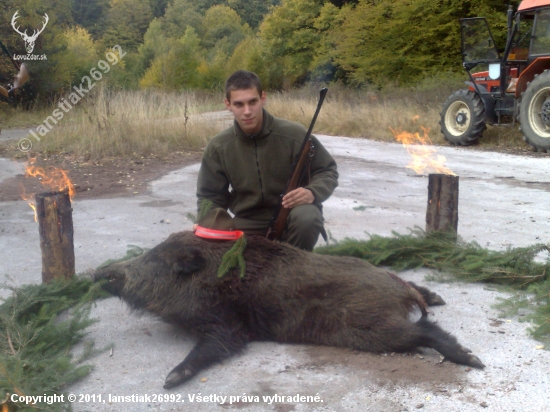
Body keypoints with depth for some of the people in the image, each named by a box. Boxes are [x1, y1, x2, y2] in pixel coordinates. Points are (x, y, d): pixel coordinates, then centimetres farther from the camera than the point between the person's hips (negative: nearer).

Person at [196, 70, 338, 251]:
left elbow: (327, 171, -2)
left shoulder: (294, 134, -14)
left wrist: (312, 193, -24)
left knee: (307, 218, -36)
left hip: (293, 211, -3)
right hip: (248, 224, 3)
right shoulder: (218, 147, -7)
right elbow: (210, 196, 4)